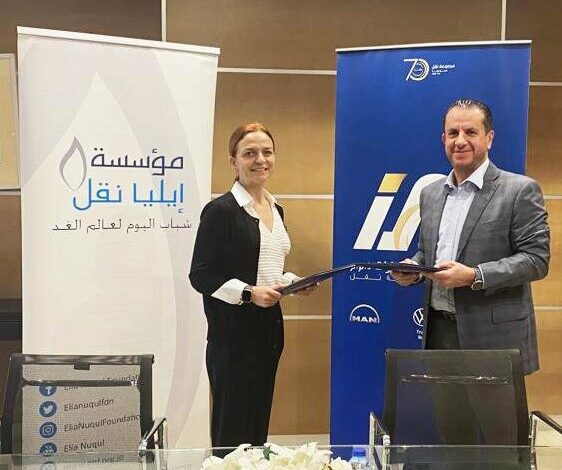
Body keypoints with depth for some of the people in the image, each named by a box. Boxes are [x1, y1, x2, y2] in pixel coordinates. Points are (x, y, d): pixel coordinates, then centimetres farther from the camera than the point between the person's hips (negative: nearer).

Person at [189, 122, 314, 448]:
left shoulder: (275, 209, 14)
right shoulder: (221, 210, -10)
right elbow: (201, 276, -13)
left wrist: (293, 281, 5)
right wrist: (249, 293, -23)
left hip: (269, 326, 7)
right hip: (233, 330, -7)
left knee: (259, 422, 13)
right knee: (232, 427, -1)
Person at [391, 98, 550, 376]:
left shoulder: (520, 190, -5)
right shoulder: (430, 193, 13)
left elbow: (537, 259, -10)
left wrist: (474, 276, -20)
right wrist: (412, 269, 0)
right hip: (438, 331, 5)